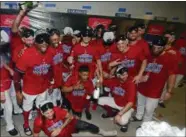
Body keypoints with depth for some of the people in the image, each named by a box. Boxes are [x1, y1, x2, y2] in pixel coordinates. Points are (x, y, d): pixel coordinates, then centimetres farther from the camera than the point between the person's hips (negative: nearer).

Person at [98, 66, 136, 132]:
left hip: (127, 106, -5)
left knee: (122, 121, -31)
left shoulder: (131, 83, -30)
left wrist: (119, 114, -35)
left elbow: (131, 103, -34)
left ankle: (125, 121, 8)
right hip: (115, 101, 5)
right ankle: (111, 112, 20)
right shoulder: (114, 80, -14)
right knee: (100, 100, -6)